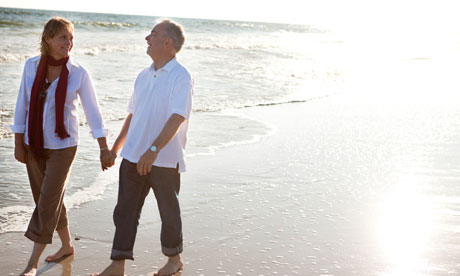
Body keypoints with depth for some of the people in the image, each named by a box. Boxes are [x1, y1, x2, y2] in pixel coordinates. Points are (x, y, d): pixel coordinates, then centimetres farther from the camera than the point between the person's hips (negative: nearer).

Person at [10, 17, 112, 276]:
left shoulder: (79, 73, -10)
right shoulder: (31, 66, -3)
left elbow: (93, 111, -5)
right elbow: (23, 106, 3)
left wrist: (104, 149, -5)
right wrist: (19, 144, 4)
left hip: (62, 146, -4)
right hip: (34, 145, 4)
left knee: (48, 202, -3)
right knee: (51, 199, 15)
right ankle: (67, 245, 35)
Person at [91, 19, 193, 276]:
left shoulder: (181, 76, -11)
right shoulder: (144, 76, 12)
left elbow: (177, 118, -22)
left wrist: (153, 149, -31)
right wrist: (117, 146, 23)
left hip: (165, 159, -7)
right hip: (133, 156, 7)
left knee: (169, 211, 10)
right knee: (125, 210, 6)